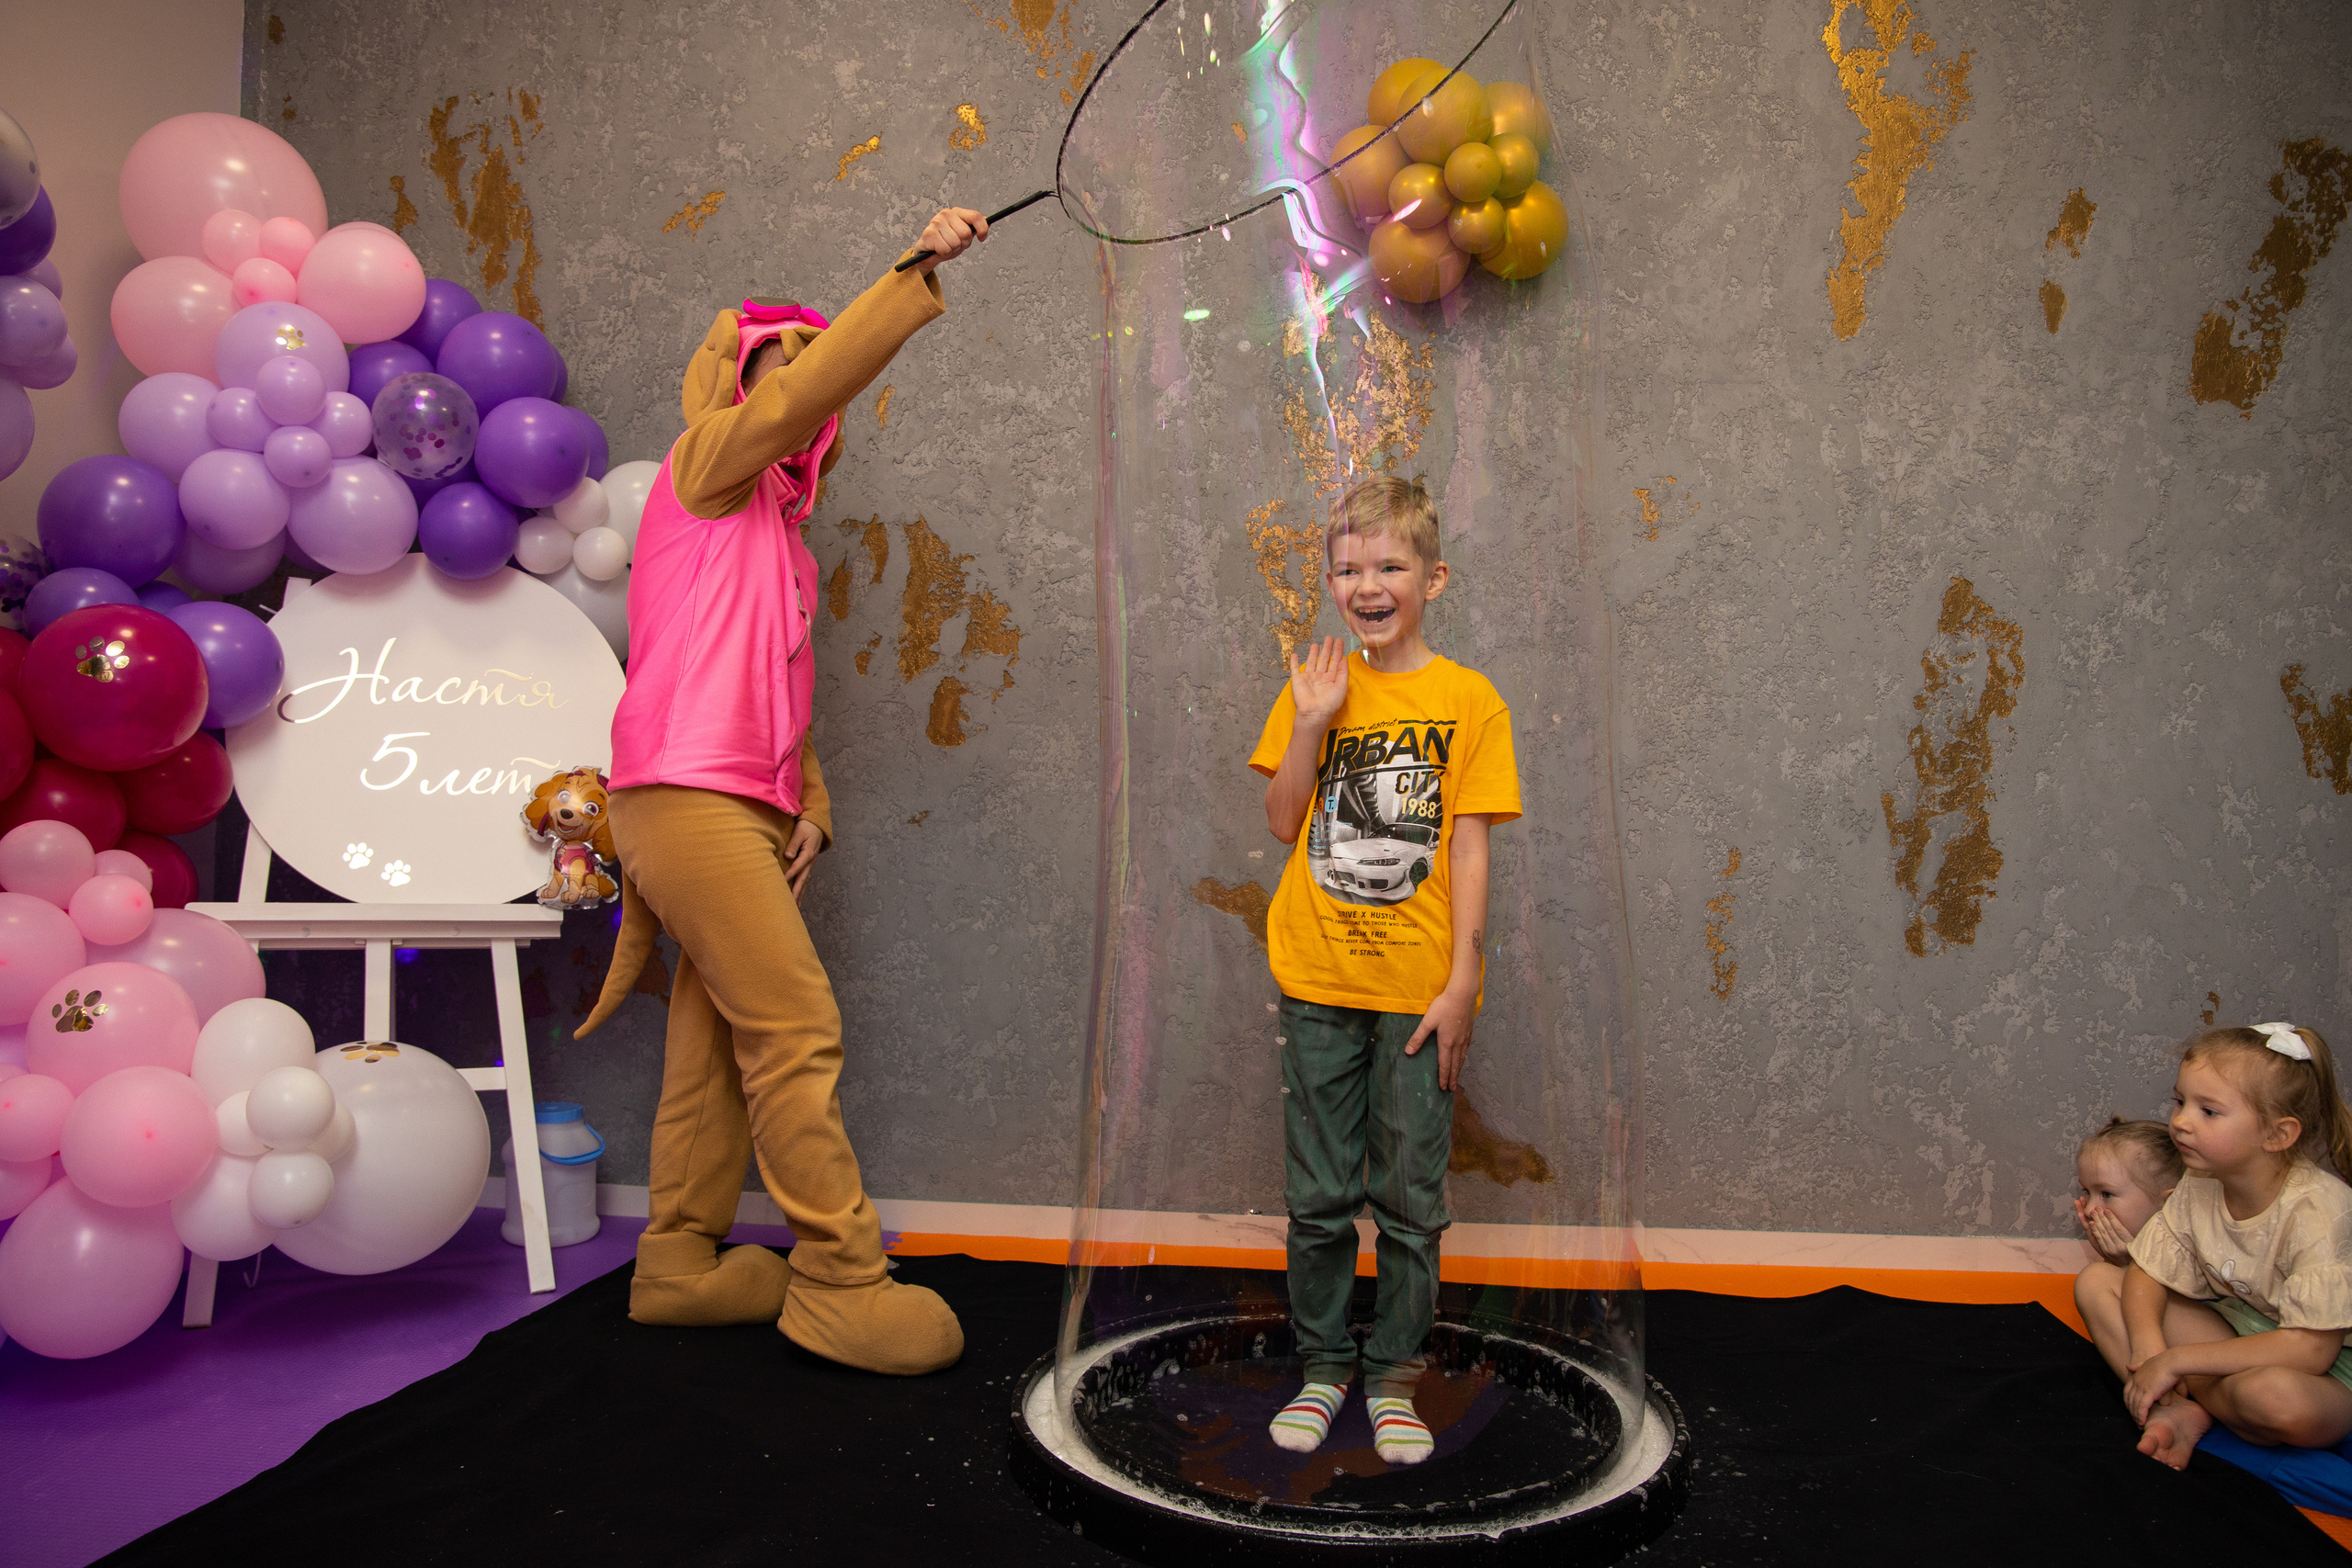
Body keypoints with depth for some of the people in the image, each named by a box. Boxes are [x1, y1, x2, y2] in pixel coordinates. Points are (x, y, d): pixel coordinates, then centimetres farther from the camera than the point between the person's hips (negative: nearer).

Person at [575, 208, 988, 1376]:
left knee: (719, 1039, 10)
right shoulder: (707, 463, 3)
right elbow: (810, 387, -16)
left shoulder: (777, 529, 26)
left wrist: (808, 803, 11)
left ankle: (680, 1265, 19)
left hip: (746, 808, 9)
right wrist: (915, 274, -20)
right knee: (797, 1031, -11)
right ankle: (840, 1283, -5)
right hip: (685, 791, -9)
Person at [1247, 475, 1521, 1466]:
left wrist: (1461, 983, -8)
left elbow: (1470, 851, -4)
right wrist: (1313, 721, -9)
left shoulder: (1467, 698, -3)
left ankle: (1393, 1376, 24)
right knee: (1320, 1196, 10)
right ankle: (1322, 1366, 26)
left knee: (1411, 1198, 8)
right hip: (1318, 982, 2)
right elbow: (1282, 822, 2)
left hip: (1418, 988, -2)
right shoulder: (1314, 688, 5)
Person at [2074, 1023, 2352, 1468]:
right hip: (2234, 1331, 6)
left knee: (2273, 1396, -41)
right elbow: (2147, 1273, 1)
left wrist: (2175, 1362, -28)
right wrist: (2147, 1348, -22)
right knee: (2095, 1281, -6)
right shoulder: (2198, 1188, -8)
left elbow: (2310, 1348, -30)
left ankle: (2187, 1402, -7)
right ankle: (2184, 1412, -20)